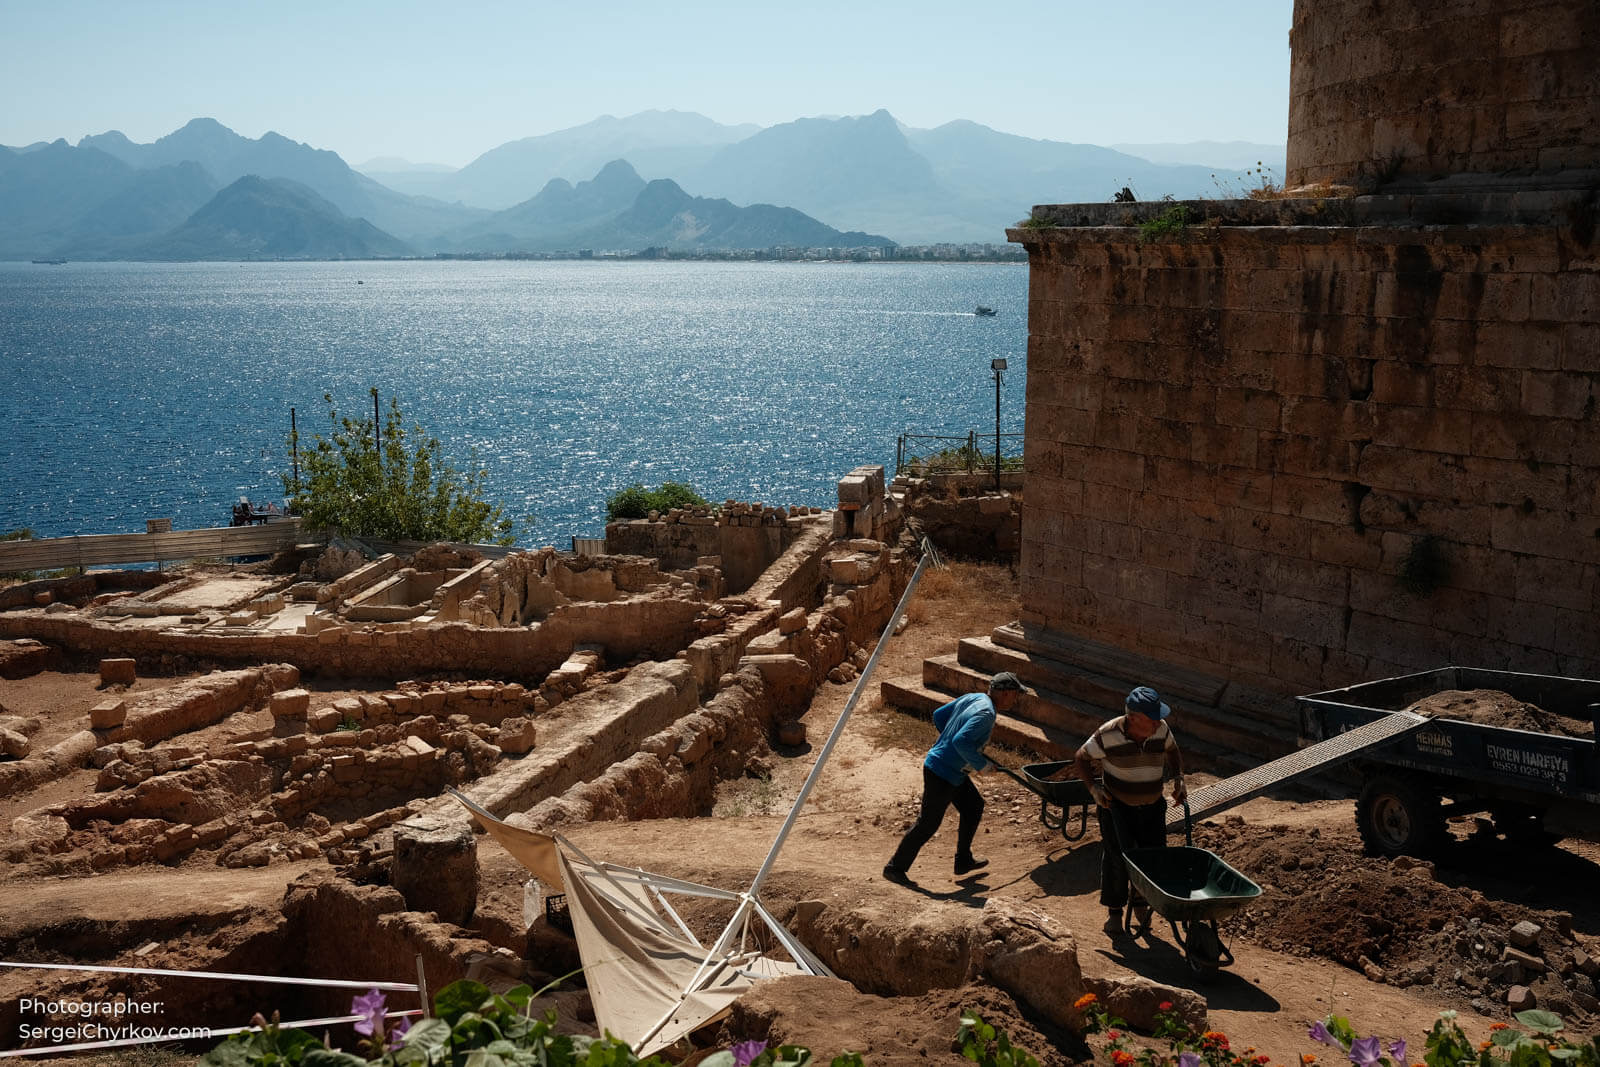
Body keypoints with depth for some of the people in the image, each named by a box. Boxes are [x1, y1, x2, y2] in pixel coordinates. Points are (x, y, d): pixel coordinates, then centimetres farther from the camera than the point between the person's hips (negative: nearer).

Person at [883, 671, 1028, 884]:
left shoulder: (971, 698, 5)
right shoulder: (986, 713, -22)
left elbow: (939, 715, 14)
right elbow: (961, 742, -34)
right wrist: (981, 763, -19)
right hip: (942, 774, -10)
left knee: (973, 805, 20)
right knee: (927, 824, 0)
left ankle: (964, 860, 29)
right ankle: (895, 867, 9)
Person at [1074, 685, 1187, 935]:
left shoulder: (1161, 729, -11)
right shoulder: (1108, 735, -22)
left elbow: (1172, 751, 13)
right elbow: (1081, 760, -7)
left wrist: (1178, 779, -1)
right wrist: (1093, 788, -18)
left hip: (1152, 806, 4)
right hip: (1116, 805, -4)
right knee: (1117, 858, -7)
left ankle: (1142, 903, 25)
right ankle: (1114, 909, 11)